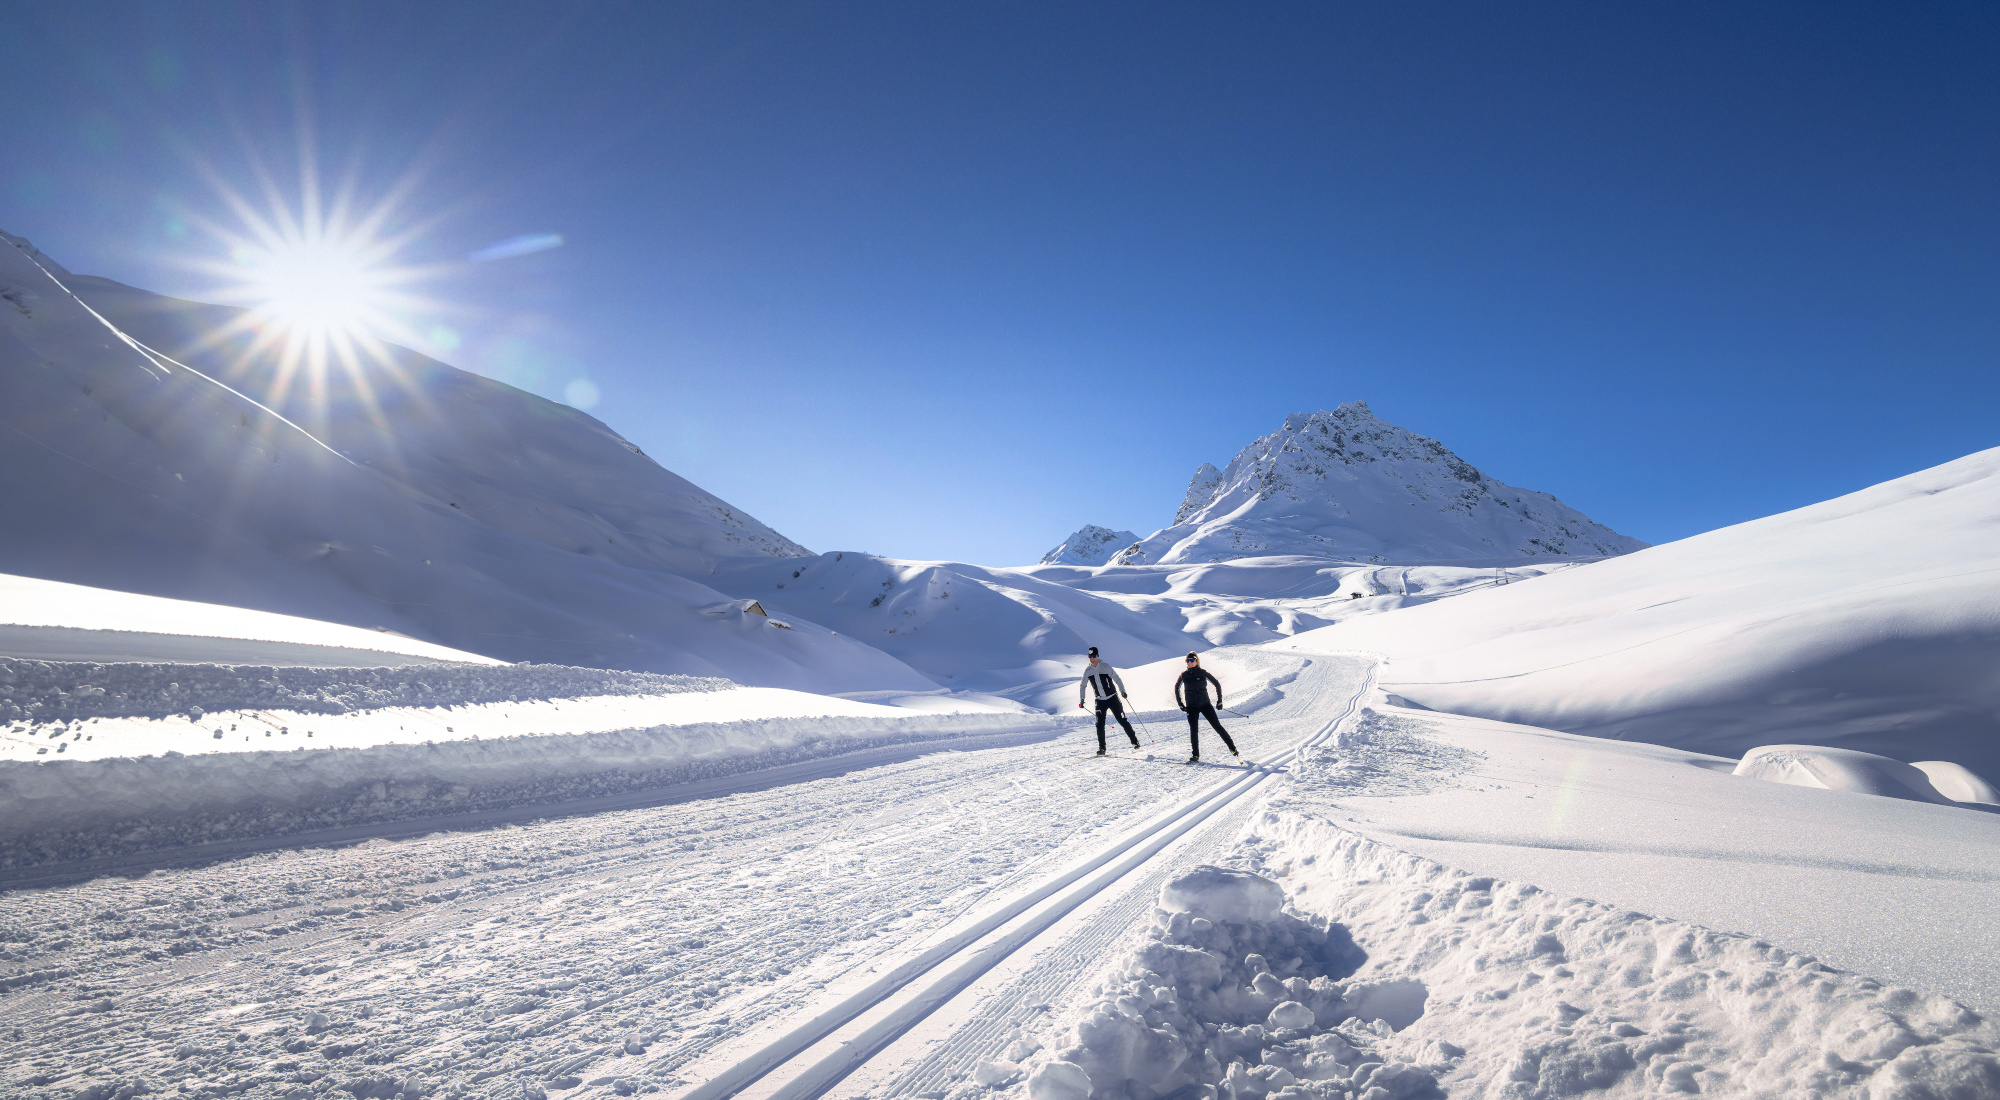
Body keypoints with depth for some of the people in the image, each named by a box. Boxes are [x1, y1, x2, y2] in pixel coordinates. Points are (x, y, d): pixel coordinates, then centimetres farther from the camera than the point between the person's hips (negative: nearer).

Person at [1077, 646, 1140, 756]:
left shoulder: (1105, 667, -9)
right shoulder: (1087, 671, 2)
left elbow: (1116, 678, -10)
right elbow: (1083, 686, 15)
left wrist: (1122, 691, -23)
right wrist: (1081, 699, 7)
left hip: (1113, 698, -3)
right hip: (1100, 701, 3)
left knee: (1122, 721, 1)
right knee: (1099, 724, -8)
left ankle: (1135, 741, 15)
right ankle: (1102, 748, 1)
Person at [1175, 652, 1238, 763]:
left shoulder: (1203, 672, -2)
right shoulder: (1184, 675, 3)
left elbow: (1217, 684, 6)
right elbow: (1176, 688, 17)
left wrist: (1219, 700, 4)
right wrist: (1180, 704, 12)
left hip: (1205, 704, -1)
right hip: (1191, 707, 1)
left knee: (1217, 726, -3)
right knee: (1194, 730, -6)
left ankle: (1232, 748, 9)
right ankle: (1195, 755, 3)